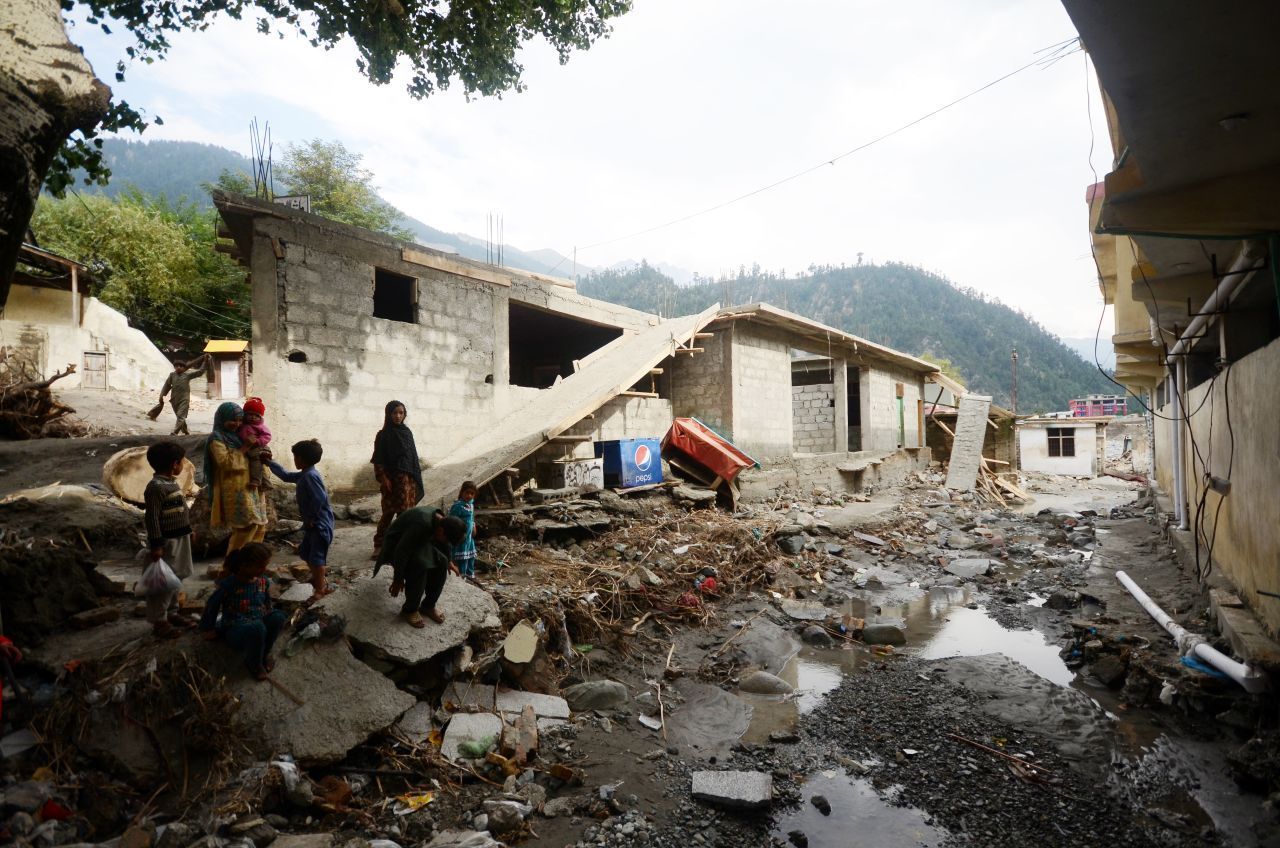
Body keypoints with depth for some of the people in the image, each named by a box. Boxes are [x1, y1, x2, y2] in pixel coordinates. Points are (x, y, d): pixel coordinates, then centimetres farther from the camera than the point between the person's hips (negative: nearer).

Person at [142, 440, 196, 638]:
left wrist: (188, 531, 24)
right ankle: (158, 621, 8)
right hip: (166, 542, -10)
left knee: (175, 578, 18)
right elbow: (152, 518, -21)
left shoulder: (172, 482, 10)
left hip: (179, 540, 10)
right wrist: (156, 545, -21)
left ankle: (171, 613, 30)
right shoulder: (156, 487, -20)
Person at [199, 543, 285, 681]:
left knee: (278, 616, -29)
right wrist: (210, 629, 8)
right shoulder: (229, 584, -15)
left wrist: (270, 623, 15)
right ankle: (254, 663, -10)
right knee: (257, 628, -40)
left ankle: (265, 653, -5)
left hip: (259, 624, 5)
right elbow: (212, 605, -2)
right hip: (235, 630, -5)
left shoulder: (262, 581, 2)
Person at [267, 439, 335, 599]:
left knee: (316, 557, -4)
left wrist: (311, 518, -19)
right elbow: (286, 476, 28)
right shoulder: (304, 475, 11)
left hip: (320, 524, -11)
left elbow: (320, 499, -30)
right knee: (305, 552, 22)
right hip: (313, 524, 11)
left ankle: (321, 589, 6)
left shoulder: (309, 476, -22)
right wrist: (270, 462, 30)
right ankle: (318, 579, 38)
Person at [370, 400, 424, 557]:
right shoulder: (383, 435, -4)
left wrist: (415, 478, 8)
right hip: (391, 479, -4)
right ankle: (379, 545, 8)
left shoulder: (407, 432, 9)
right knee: (388, 512, -2)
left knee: (405, 512, 5)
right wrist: (383, 479, -14)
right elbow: (378, 461, -6)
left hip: (407, 478, 4)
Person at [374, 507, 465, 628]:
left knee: (441, 563, -9)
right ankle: (409, 610, -10)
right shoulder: (422, 524, -38)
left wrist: (447, 562, 27)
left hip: (417, 542, 8)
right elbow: (401, 551, -34)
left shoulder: (441, 521, -11)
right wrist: (398, 580, -24)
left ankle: (428, 606, 5)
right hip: (397, 544, -8)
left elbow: (444, 542, 11)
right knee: (419, 566, -29)